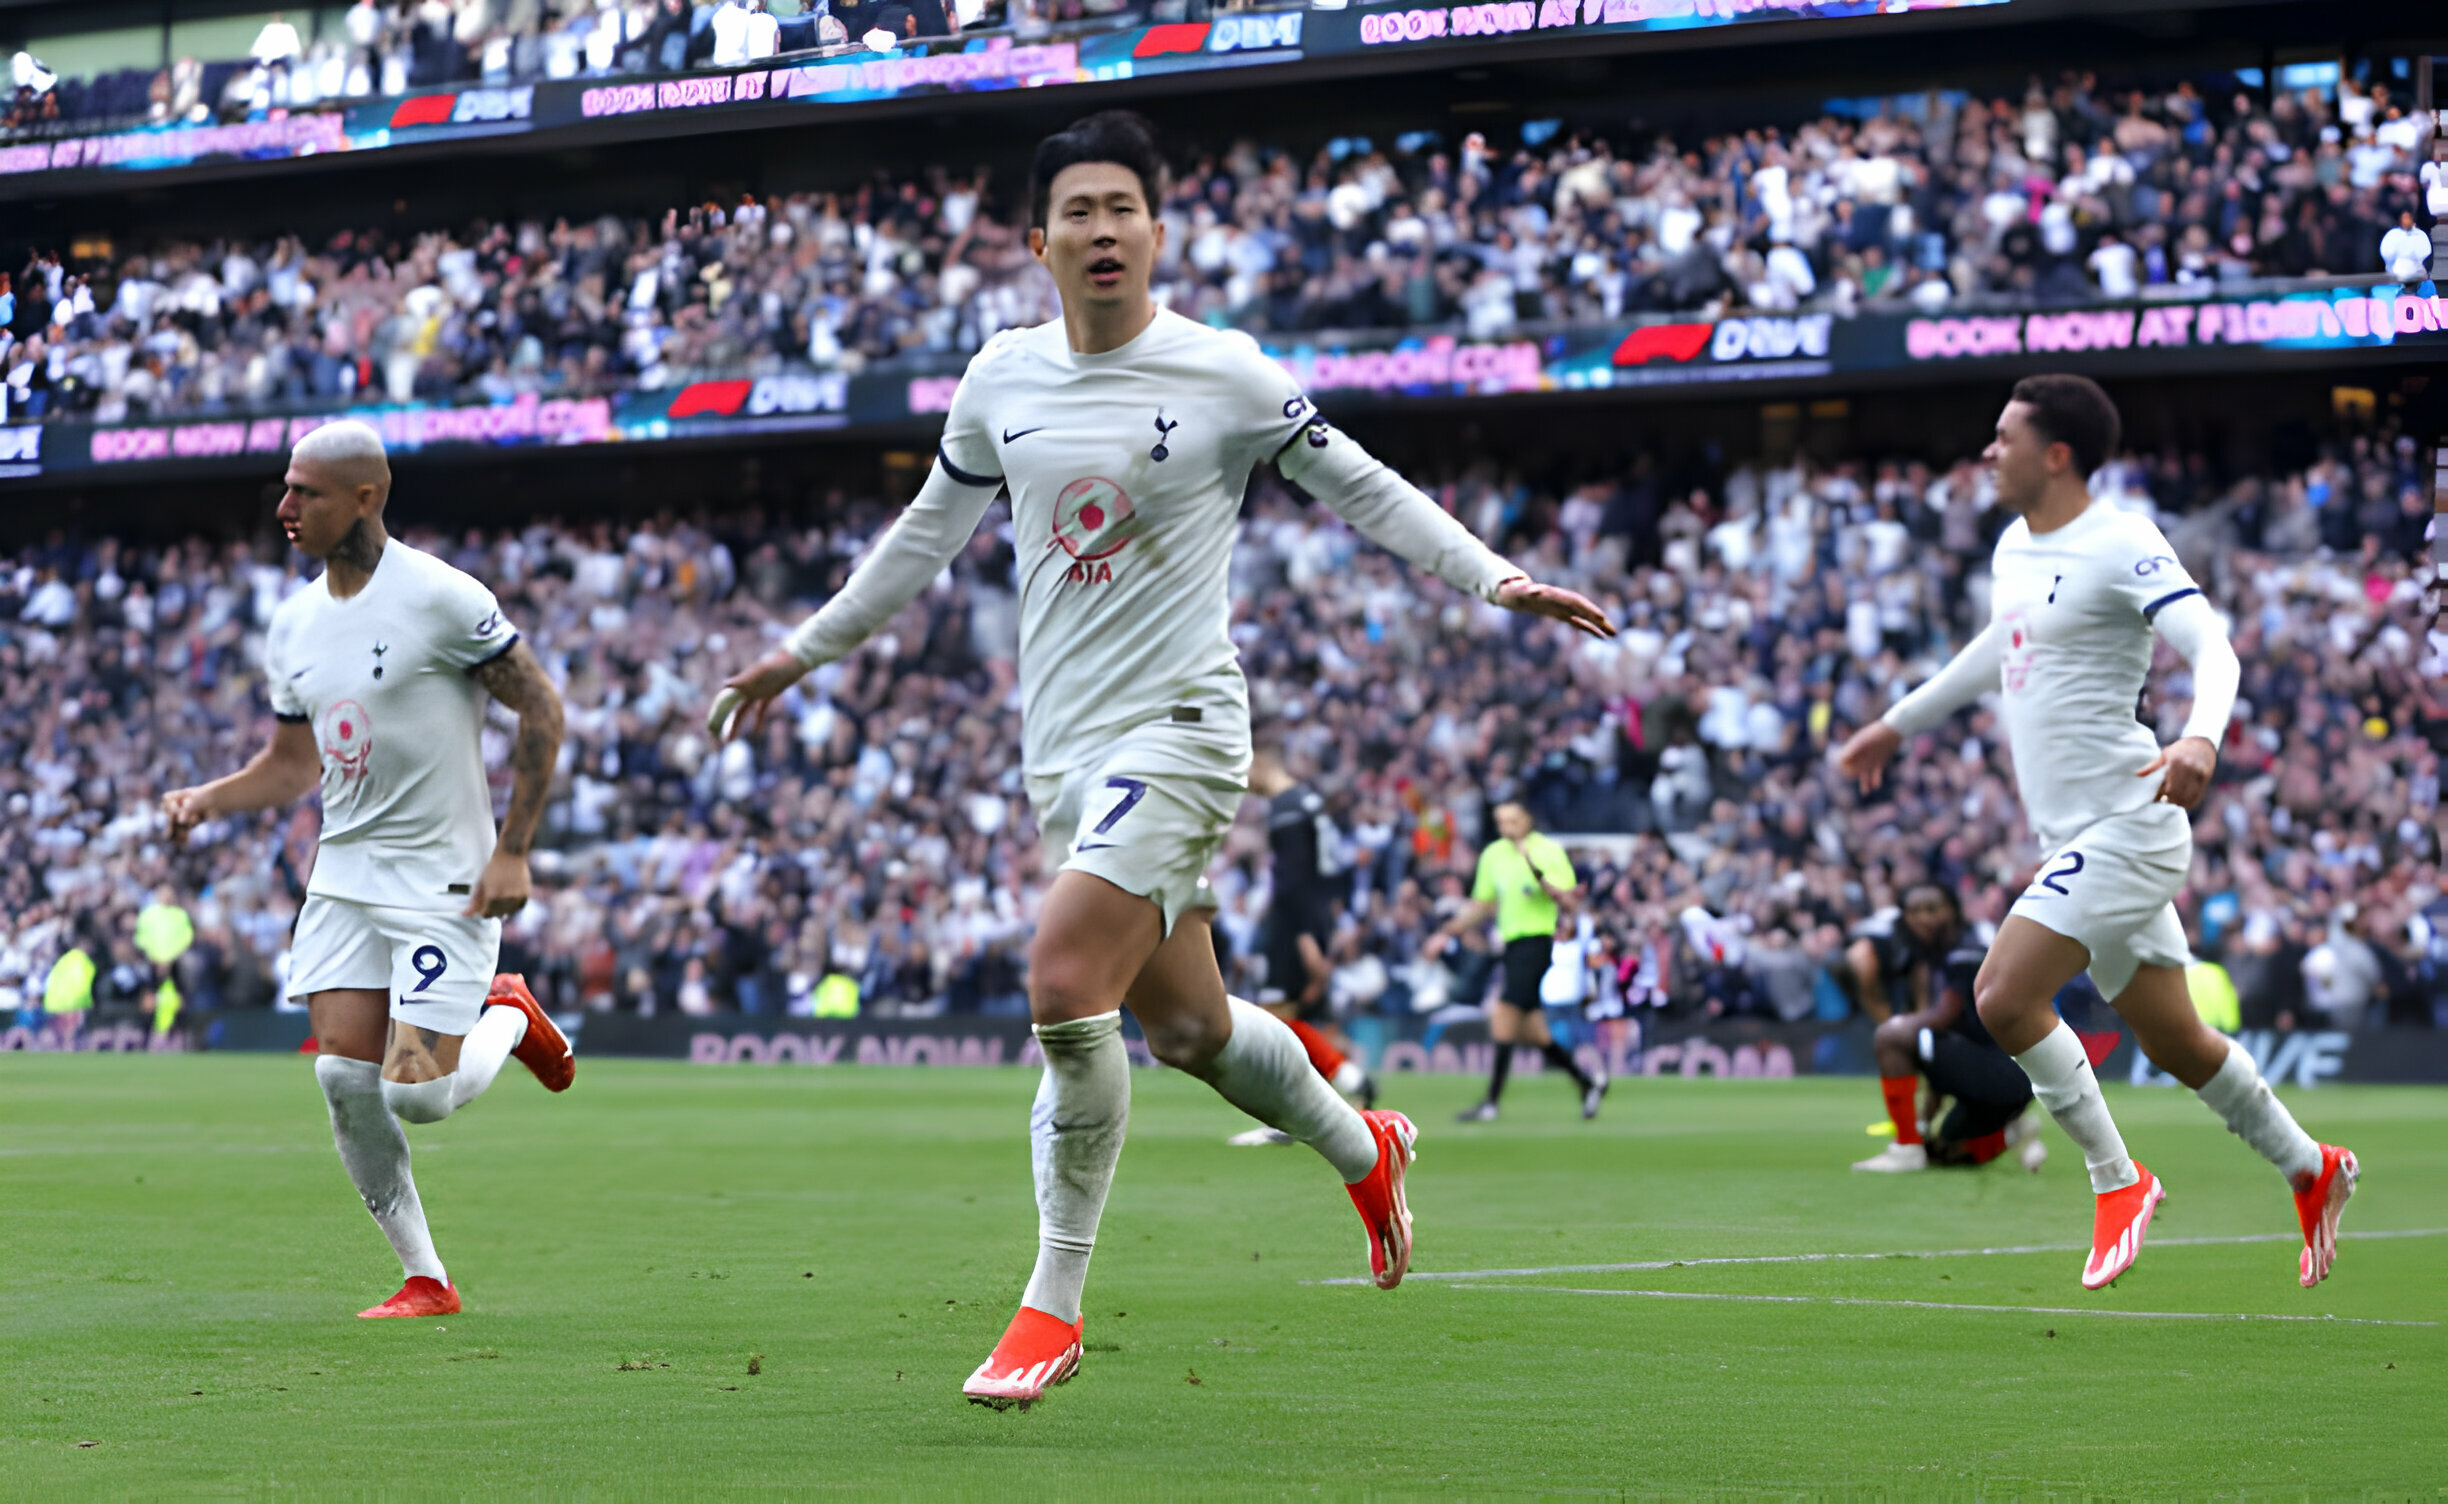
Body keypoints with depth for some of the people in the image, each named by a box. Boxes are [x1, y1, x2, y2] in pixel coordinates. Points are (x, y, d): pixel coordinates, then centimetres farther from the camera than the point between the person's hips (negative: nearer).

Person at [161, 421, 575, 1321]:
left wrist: (513, 850, -13)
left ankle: (508, 1019, 20)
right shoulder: (294, 623, 8)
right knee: (344, 1080, -4)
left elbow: (541, 710, -9)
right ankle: (424, 1280, 10)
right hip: (344, 876, 7)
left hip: (444, 882, -6)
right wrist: (209, 799, -2)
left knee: (416, 1094, -14)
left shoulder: (439, 598, -14)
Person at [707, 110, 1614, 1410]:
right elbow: (931, 529, 22)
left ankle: (1052, 1307, -10)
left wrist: (1495, 578, -3)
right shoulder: (1001, 378, 7)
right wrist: (804, 651, 27)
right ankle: (1363, 1149, 40)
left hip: (1178, 728, -5)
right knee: (1185, 1027, 10)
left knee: (1064, 984, -22)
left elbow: (1360, 487, 5)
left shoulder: (1223, 374, -6)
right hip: (1064, 747, 5)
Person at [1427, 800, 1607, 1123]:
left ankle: (1491, 1104, -13)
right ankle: (1588, 1082, 23)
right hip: (1511, 945, 7)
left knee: (1503, 1021, -15)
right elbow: (1481, 905, 23)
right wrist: (1446, 933, 18)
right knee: (1530, 1031, 8)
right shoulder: (1493, 854, 12)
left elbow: (1568, 902, -11)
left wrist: (1542, 881, -27)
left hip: (1536, 942, -7)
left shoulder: (1548, 851, -6)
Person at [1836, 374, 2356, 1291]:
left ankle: (2117, 1181, -2)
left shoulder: (2120, 546, -13)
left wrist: (2202, 738, -41)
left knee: (2004, 997, -17)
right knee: (2172, 1042, 13)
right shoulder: (2015, 547, 13)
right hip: (2077, 837, 8)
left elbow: (2212, 648, -22)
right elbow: (2000, 647, 32)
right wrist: (1898, 724, 41)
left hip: (2124, 826, -8)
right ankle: (2310, 1171, 30)